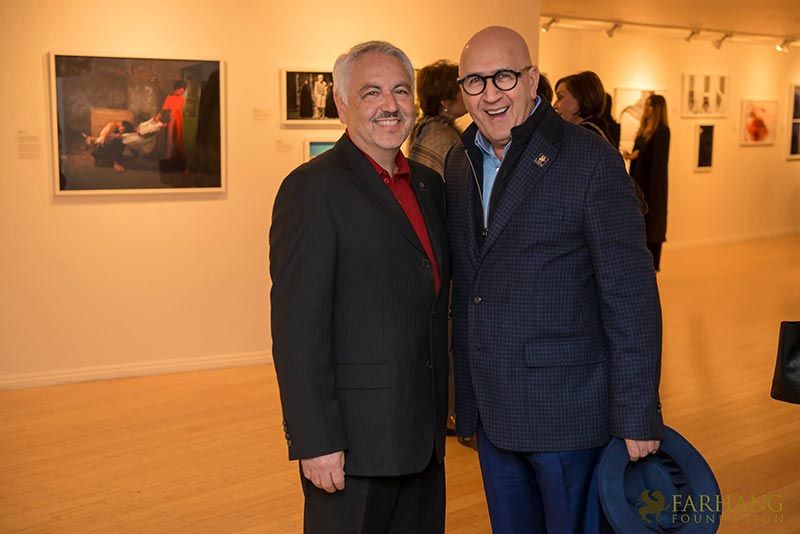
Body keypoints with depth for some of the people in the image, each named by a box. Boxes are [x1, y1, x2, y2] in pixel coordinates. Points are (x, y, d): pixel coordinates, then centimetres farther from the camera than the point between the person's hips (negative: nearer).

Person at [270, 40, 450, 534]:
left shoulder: (430, 185, 11)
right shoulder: (314, 188, -13)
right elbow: (297, 329, -17)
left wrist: (439, 414, 12)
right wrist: (316, 441, -19)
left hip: (425, 435, 7)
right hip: (353, 438, -7)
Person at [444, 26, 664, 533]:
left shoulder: (590, 159, -12)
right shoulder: (459, 163, 8)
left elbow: (631, 295, -14)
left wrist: (638, 417, -15)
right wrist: (467, 395, 11)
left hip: (568, 410, -6)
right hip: (491, 411, 6)